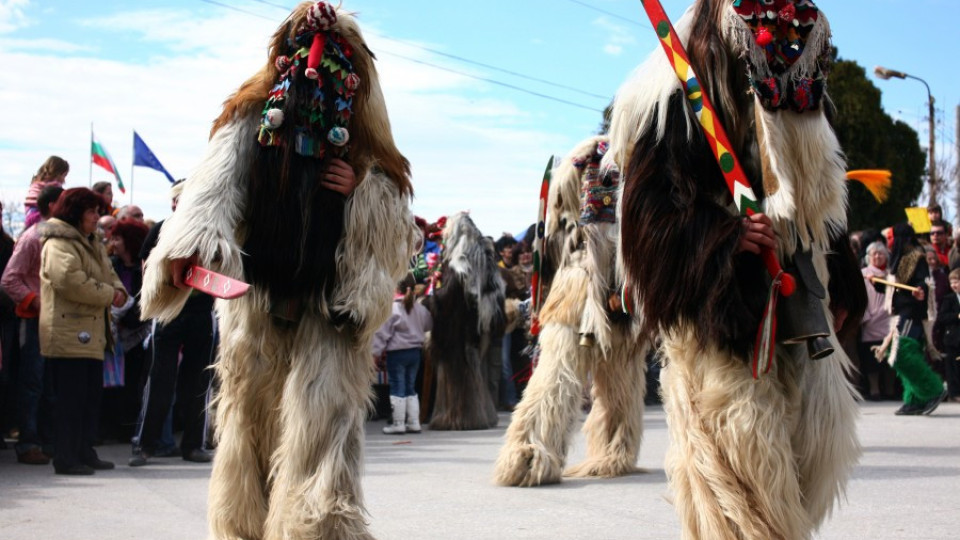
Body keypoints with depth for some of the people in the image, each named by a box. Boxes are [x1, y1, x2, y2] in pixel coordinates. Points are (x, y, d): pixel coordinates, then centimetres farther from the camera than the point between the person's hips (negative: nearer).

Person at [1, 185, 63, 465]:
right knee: (32, 383, -4)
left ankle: (48, 442, 15)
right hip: (36, 320, -7)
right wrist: (34, 301, -17)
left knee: (51, 386, 9)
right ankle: (27, 444, 1)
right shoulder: (32, 238, -9)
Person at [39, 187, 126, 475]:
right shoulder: (59, 243, -12)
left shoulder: (92, 243, 20)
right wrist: (108, 295, -17)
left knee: (91, 395, 13)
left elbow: (108, 273, 22)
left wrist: (118, 290, -1)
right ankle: (66, 459, -3)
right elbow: (71, 281, -24)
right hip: (68, 334, -10)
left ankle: (85, 452, 22)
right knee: (71, 397, -8)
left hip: (92, 333, 10)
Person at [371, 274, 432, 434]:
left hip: (397, 352, -6)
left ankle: (398, 423, 2)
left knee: (397, 387, 1)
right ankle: (414, 422, 15)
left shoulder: (392, 308, -16)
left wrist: (376, 352, -7)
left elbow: (382, 332, -13)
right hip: (416, 351, 6)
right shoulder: (419, 308, 1)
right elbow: (428, 326, 16)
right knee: (411, 387, 14)